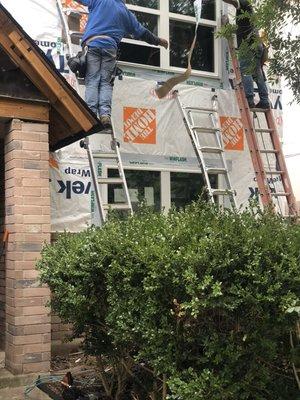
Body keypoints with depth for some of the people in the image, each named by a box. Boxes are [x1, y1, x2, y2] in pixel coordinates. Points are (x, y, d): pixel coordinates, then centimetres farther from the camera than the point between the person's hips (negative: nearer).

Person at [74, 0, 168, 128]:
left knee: (92, 81, -6)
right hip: (110, 47, 1)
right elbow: (142, 32, 28)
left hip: (92, 44, -1)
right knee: (106, 82, 2)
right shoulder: (126, 12, 21)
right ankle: (105, 113, -18)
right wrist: (159, 41, 41)